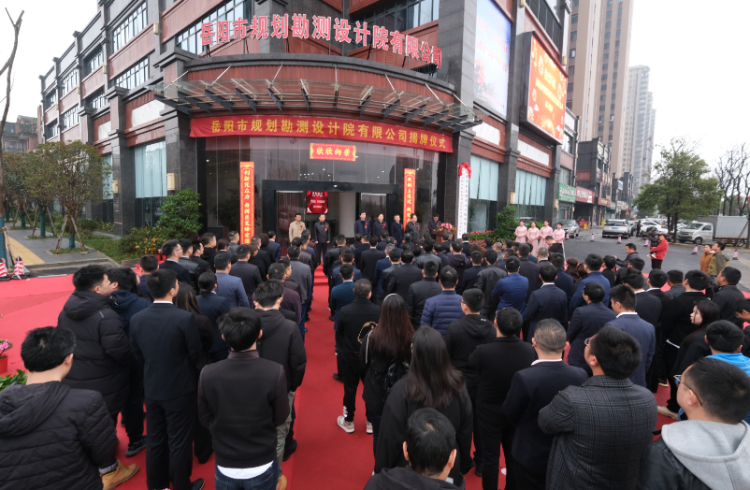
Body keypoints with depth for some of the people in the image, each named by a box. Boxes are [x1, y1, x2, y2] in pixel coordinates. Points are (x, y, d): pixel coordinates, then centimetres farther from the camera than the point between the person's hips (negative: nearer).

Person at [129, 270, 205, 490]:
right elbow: (195, 354, -13)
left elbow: (138, 355, 3)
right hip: (180, 389, -5)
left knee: (155, 440, 22)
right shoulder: (185, 318, -25)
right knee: (179, 442, 13)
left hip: (152, 388, 5)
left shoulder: (136, 319, -9)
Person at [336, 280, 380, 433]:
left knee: (350, 389, 16)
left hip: (350, 357, 0)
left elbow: (339, 335, -4)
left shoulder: (345, 311, -18)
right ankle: (371, 422, 31)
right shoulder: (378, 310, -17)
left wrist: (342, 351, 13)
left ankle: (349, 422, 33)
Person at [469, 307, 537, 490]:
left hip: (490, 412, -3)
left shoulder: (483, 351, -31)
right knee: (514, 456, 23)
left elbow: (471, 363, -7)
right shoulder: (530, 350, -20)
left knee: (491, 458, 14)